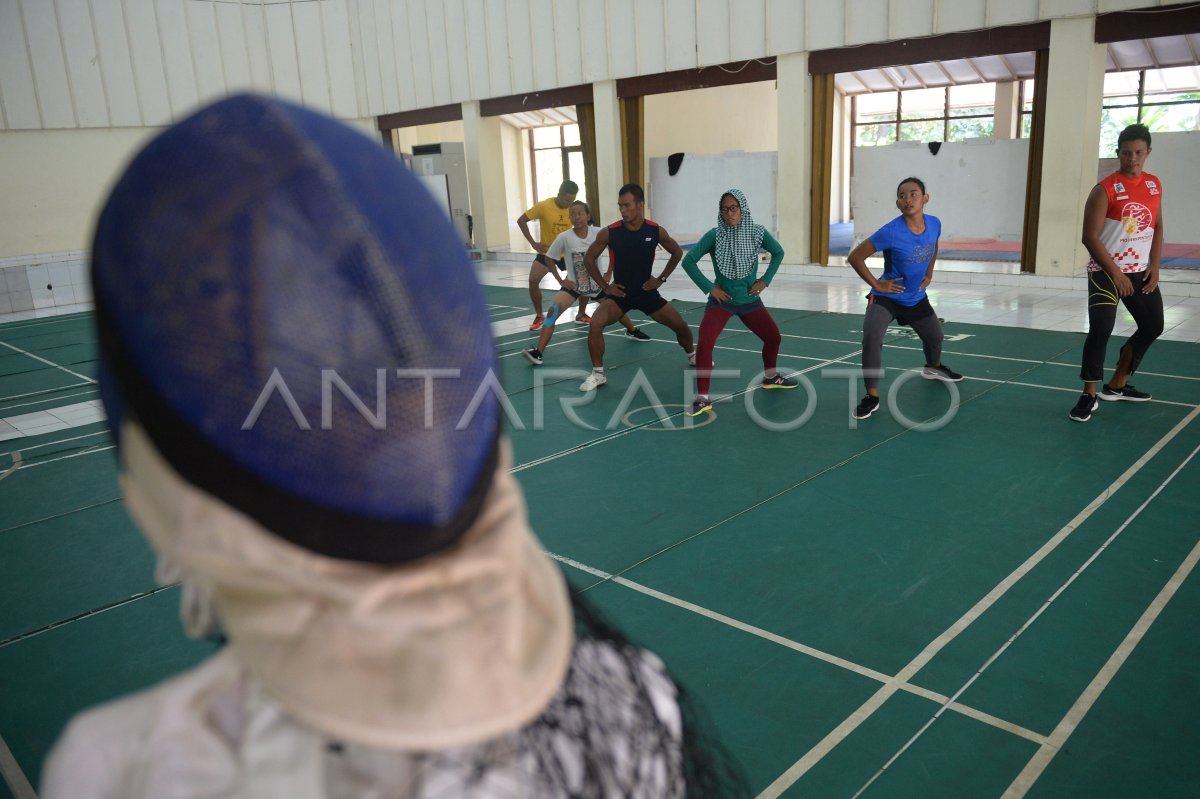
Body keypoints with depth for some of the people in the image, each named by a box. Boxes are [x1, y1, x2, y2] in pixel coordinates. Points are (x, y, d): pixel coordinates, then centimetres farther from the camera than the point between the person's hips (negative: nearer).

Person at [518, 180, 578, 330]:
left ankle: (582, 314, 13)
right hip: (546, 252, -2)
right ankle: (539, 316, 2)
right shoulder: (544, 206, -19)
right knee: (533, 280, -18)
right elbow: (521, 220, -11)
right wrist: (533, 243, -15)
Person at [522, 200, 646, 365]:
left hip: (597, 283, 2)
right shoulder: (564, 237, -16)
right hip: (573, 284, -2)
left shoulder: (598, 233, -14)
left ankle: (632, 331, 50)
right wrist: (561, 280, -12)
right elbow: (549, 259, -5)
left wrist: (609, 273, -2)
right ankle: (538, 353, -27)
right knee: (553, 310, -24)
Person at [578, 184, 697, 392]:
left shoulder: (656, 231, -12)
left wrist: (661, 278, 0)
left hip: (647, 291, 2)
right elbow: (588, 259, -3)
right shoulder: (609, 233, -16)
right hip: (620, 293, -2)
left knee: (681, 326, 4)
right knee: (595, 325, -26)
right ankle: (598, 374, -8)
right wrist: (605, 286, -6)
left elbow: (677, 252, 6)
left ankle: (692, 356, 38)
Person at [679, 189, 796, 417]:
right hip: (721, 300, -4)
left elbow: (778, 253, 10)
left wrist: (765, 280, 1)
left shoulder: (757, 233, -8)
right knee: (704, 344, -22)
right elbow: (688, 261, -14)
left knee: (773, 337, 16)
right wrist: (709, 287, -15)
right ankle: (702, 399, -13)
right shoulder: (715, 235, -16)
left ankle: (770, 377, 45)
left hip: (750, 299, 4)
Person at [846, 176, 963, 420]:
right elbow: (855, 257, -21)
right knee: (871, 339, -30)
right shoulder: (891, 232, -28)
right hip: (886, 298, -6)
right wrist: (876, 284, -18)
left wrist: (928, 274, 11)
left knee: (935, 336, 25)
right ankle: (872, 396, -19)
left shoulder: (935, 224, -10)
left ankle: (933, 368, 61)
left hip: (916, 298, 6)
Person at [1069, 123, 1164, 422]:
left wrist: (1154, 266, 1)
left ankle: (1117, 385, 27)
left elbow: (1157, 228, 14)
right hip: (1106, 272, -7)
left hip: (1141, 272, 7)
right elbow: (1090, 237, -16)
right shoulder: (1105, 190, -13)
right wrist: (1116, 274, -17)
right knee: (1100, 330, -17)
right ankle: (1089, 395, -7)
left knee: (1153, 327, 13)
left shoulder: (1155, 185, 7)